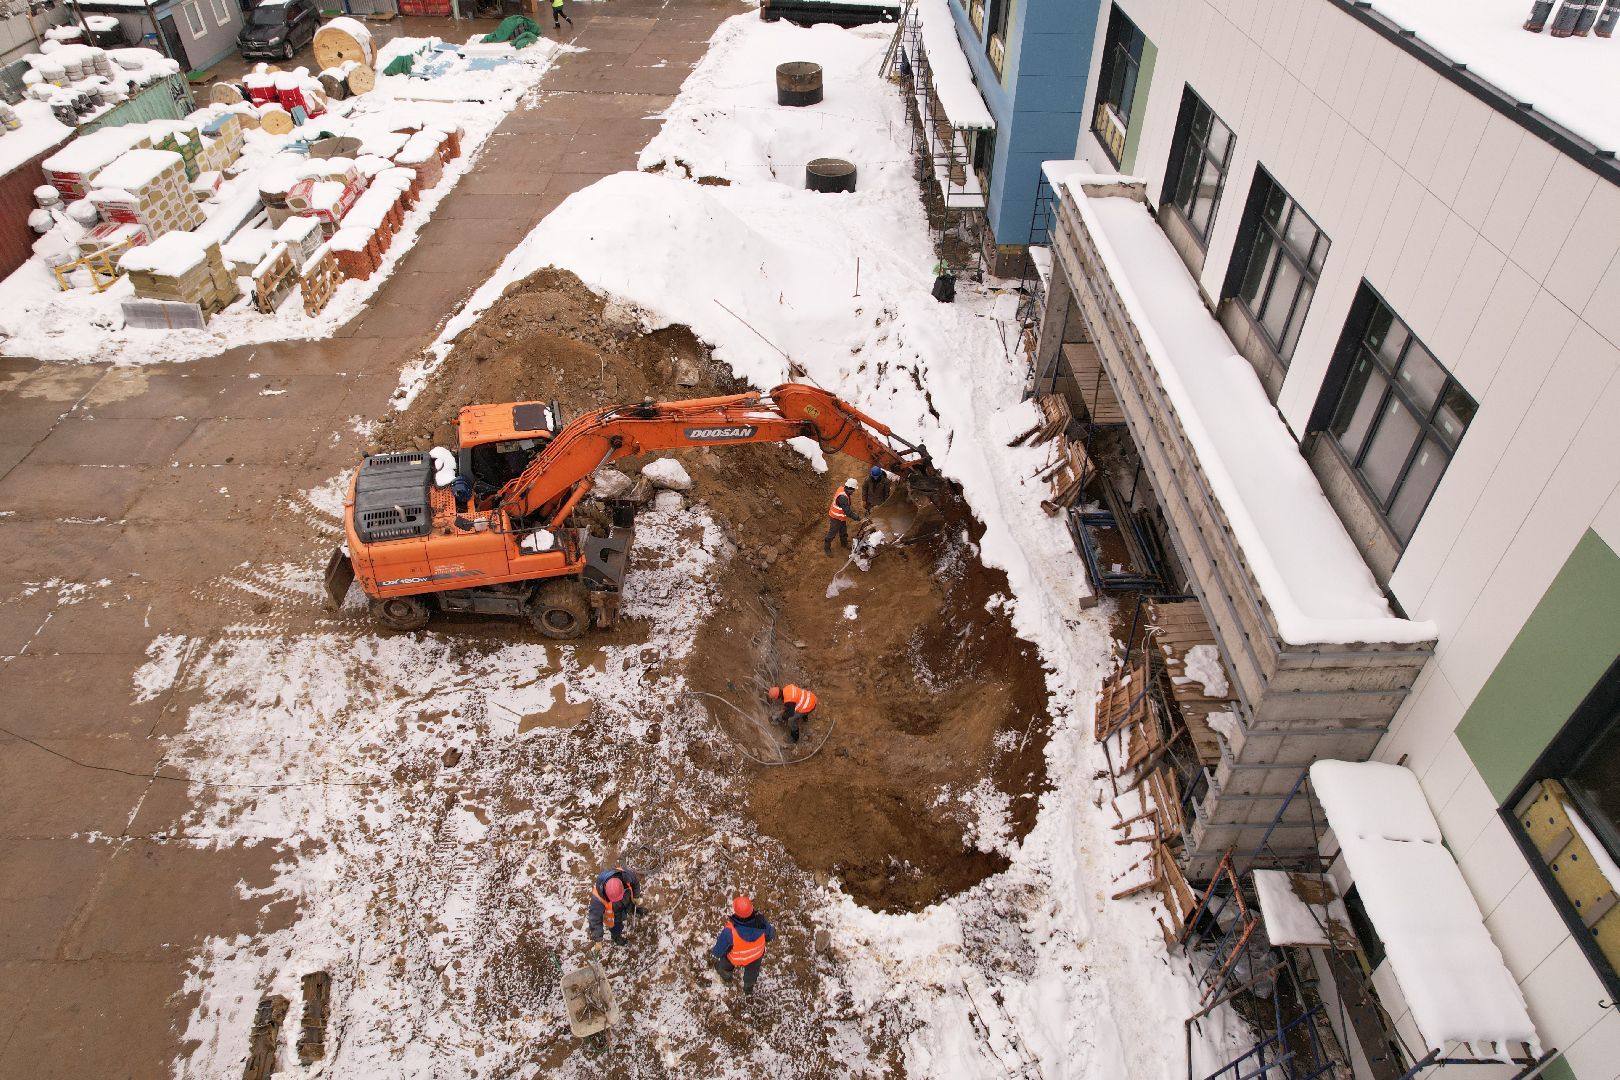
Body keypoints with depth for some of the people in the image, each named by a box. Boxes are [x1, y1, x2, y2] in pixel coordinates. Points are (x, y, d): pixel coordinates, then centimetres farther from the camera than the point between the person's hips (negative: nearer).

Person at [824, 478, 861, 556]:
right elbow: (848, 512, -37)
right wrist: (858, 518, -29)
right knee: (832, 533, 10)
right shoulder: (843, 497, -39)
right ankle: (826, 547, 28)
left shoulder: (842, 489, -11)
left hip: (841, 517, 9)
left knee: (843, 531, 27)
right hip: (836, 518, -9)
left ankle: (845, 544, 49)